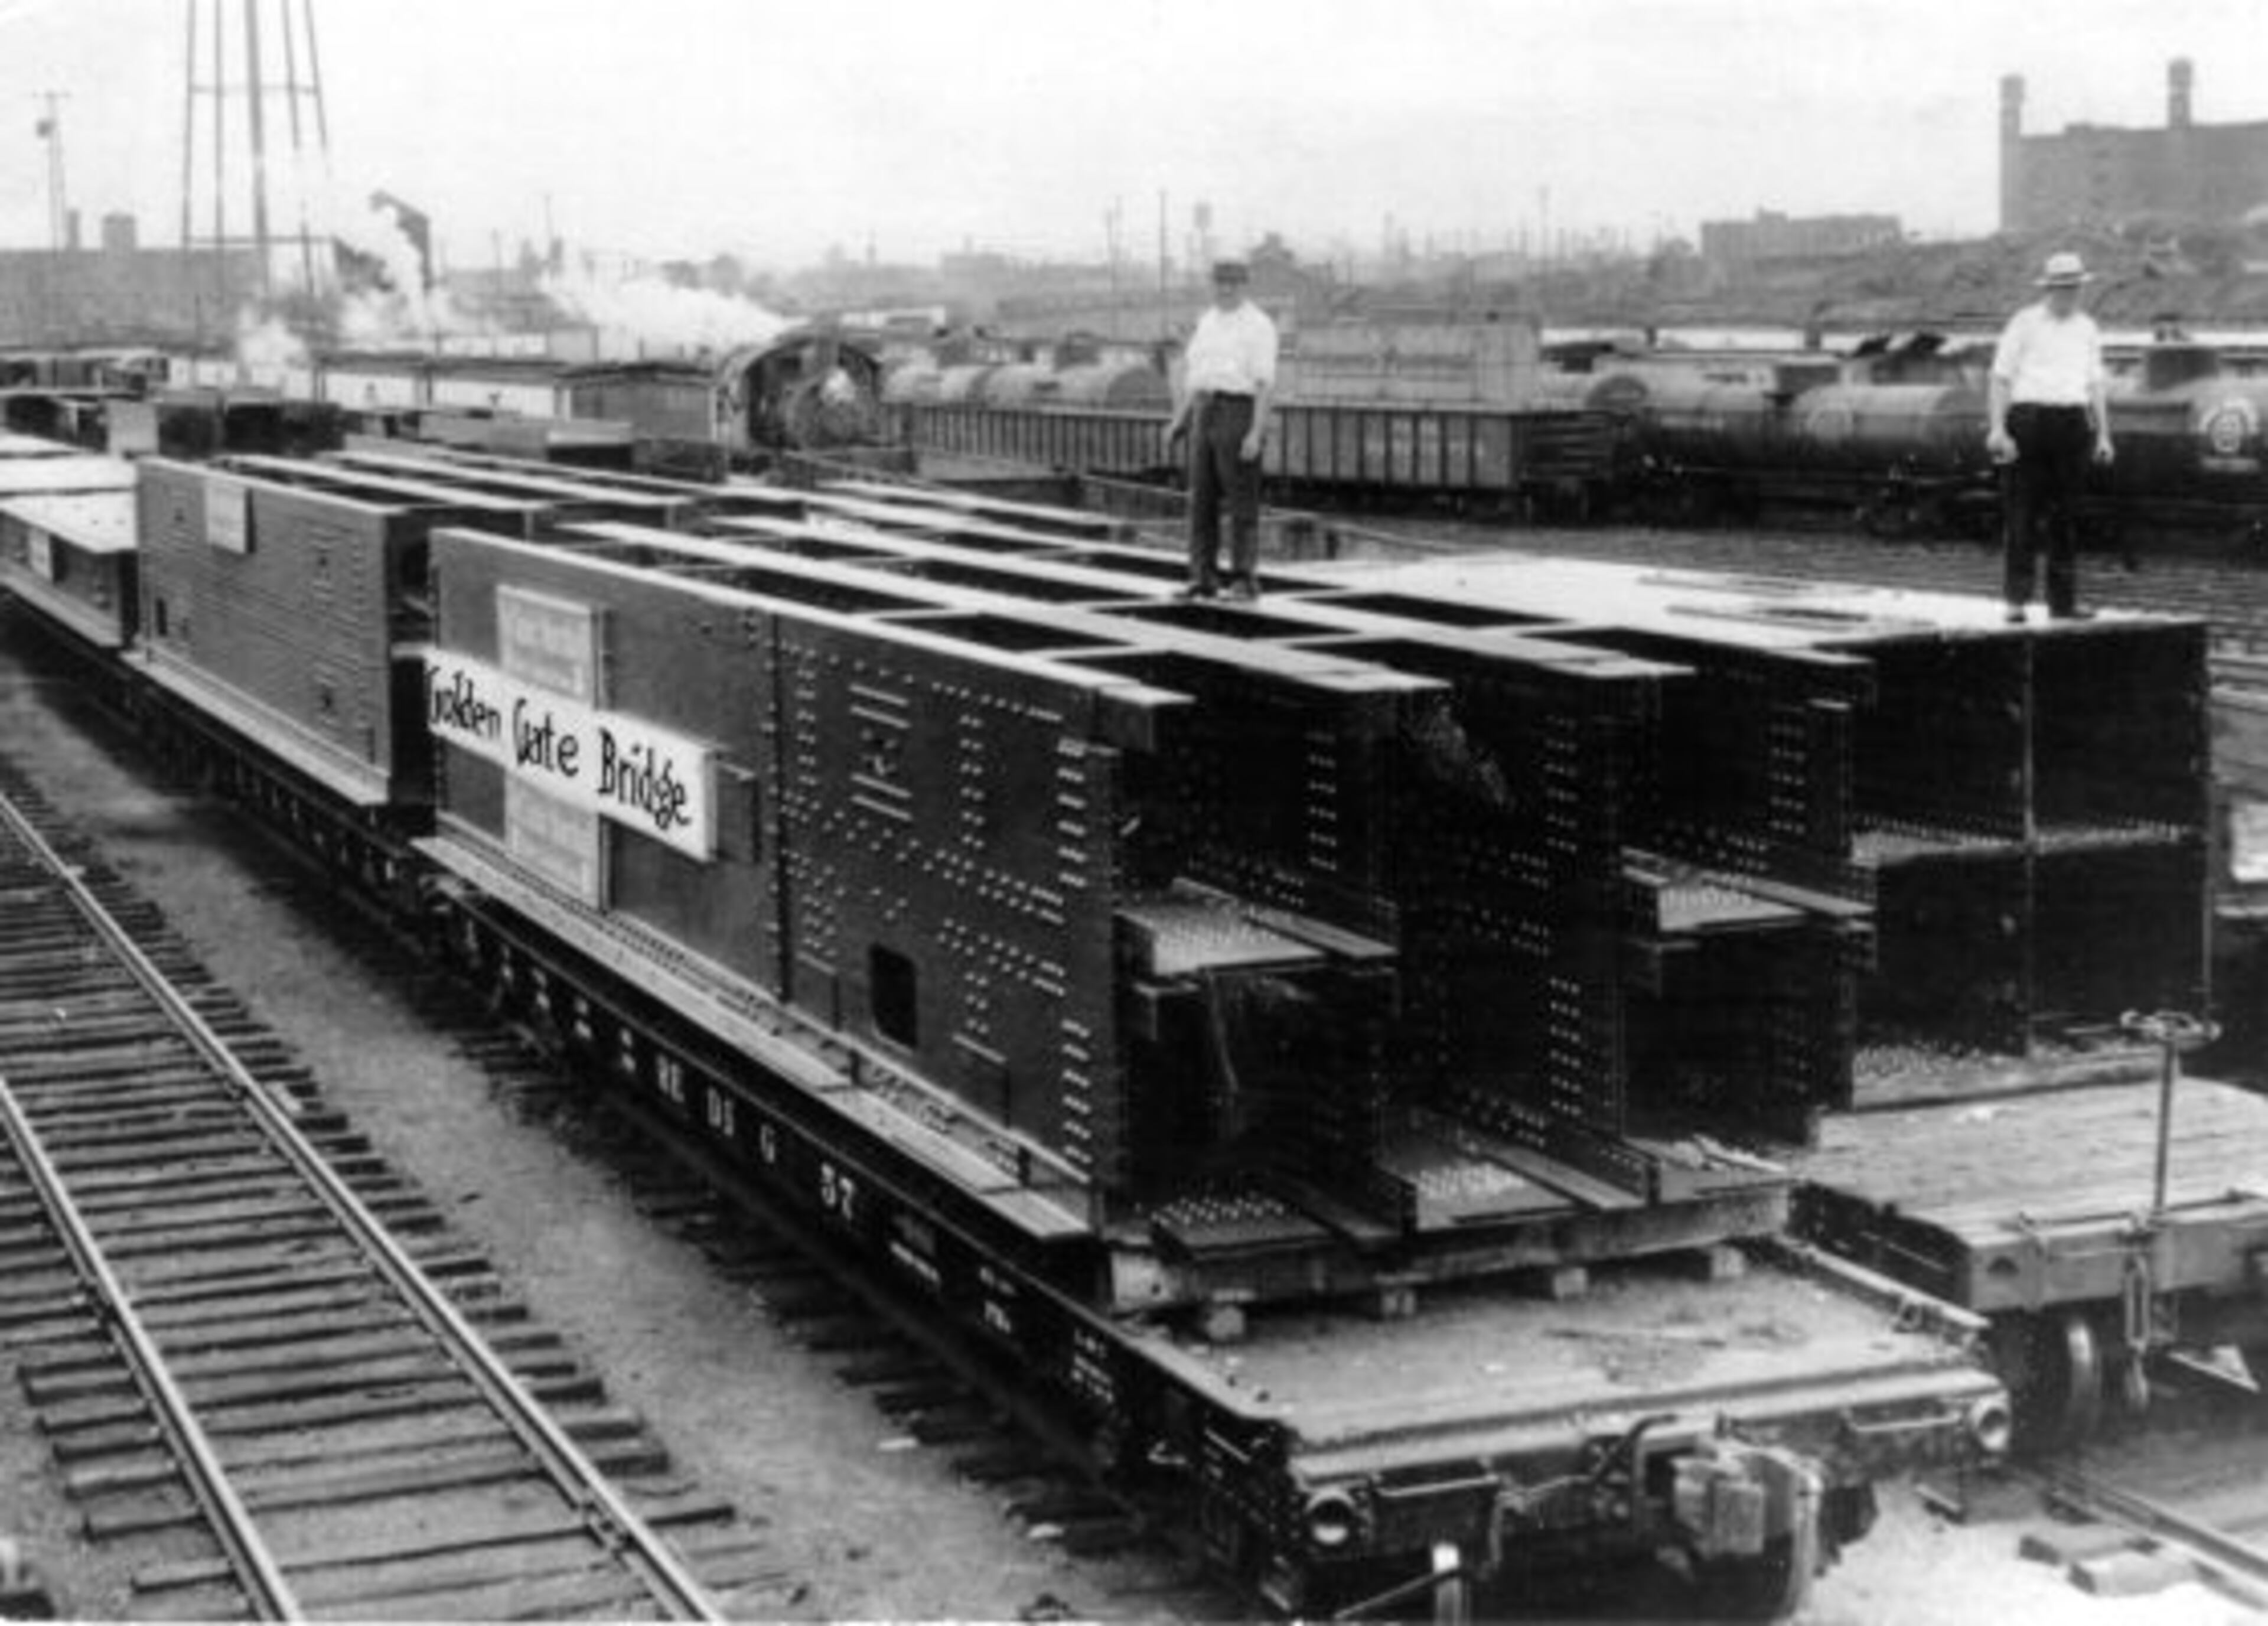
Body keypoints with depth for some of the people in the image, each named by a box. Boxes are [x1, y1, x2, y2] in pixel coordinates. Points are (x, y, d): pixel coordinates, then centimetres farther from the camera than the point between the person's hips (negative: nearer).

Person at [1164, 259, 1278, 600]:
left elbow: (1265, 383, -13)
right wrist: (1178, 420, 13)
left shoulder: (1258, 325, -7)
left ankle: (1244, 579, 1)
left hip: (1240, 414, -6)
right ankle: (1204, 579, 5)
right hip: (1204, 414, 7)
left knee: (1242, 500, -4)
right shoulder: (1207, 322, 15)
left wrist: (1257, 432, -21)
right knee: (1202, 498, 2)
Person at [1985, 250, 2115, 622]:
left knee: (2066, 513, 5)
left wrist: (2103, 434, 11)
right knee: (2024, 511, -5)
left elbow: (2095, 385, 19)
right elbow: (2000, 378, -3)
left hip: (2072, 422, 4)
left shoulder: (2086, 328, 16)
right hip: (2029, 420, -4)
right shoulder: (2024, 323, 1)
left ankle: (2063, 600, 9)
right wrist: (1997, 429, -13)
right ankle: (2016, 599, -3)